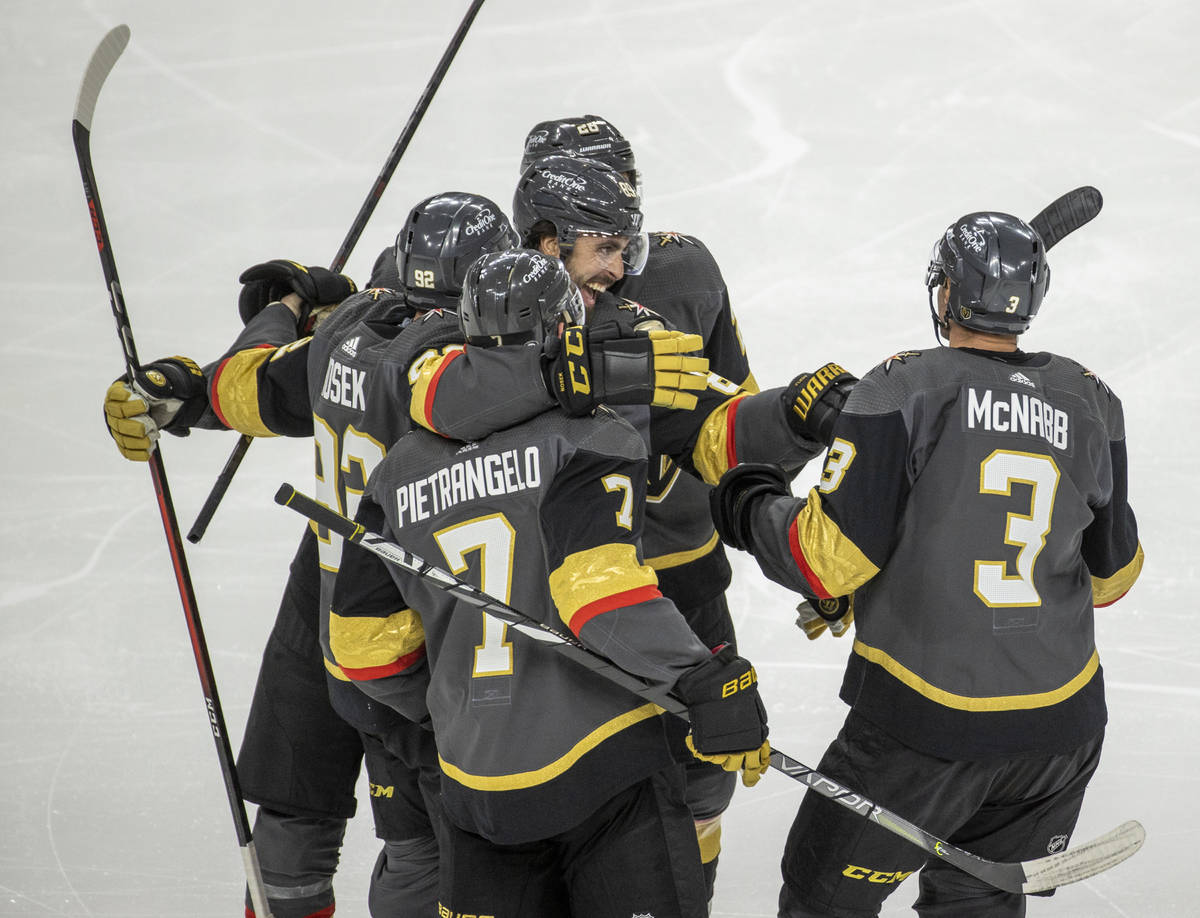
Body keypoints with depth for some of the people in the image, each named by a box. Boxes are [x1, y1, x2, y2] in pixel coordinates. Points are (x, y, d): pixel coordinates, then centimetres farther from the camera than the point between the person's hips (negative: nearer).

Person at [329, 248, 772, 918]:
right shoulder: (589, 437, -7)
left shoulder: (401, 472, 10)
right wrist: (710, 681, -22)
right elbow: (600, 585, -21)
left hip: (475, 781, 5)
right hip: (600, 768, -5)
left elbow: (366, 644, 13)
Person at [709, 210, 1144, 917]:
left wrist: (752, 512, 6)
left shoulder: (903, 390, -11)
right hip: (1062, 724, 5)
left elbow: (830, 561, -14)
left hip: (927, 724, -5)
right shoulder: (1089, 402, 3)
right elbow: (1111, 573, 13)